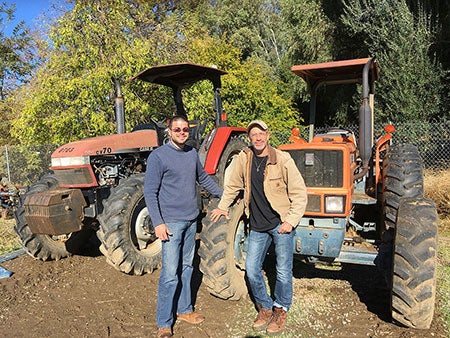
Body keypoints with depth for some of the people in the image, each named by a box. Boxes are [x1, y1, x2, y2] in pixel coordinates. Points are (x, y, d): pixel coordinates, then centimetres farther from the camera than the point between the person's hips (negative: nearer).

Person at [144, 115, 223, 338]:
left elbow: (203, 178, 22)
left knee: (186, 267, 17)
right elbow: (150, 193, -12)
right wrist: (158, 223, -18)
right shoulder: (158, 156, -11)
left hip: (191, 220, 7)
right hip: (171, 222, -6)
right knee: (170, 273, -4)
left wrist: (224, 195, 23)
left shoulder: (192, 153, 8)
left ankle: (184, 309, 32)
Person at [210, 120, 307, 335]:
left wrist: (291, 221, -13)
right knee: (252, 269, 6)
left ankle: (281, 310, 29)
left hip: (281, 223, -3)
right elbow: (233, 185, 15)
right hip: (258, 225, 4)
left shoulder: (283, 159, -12)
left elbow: (299, 192, -8)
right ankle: (265, 307, 28)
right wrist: (223, 207, 18)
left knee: (283, 271, 5)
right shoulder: (244, 158, -1)